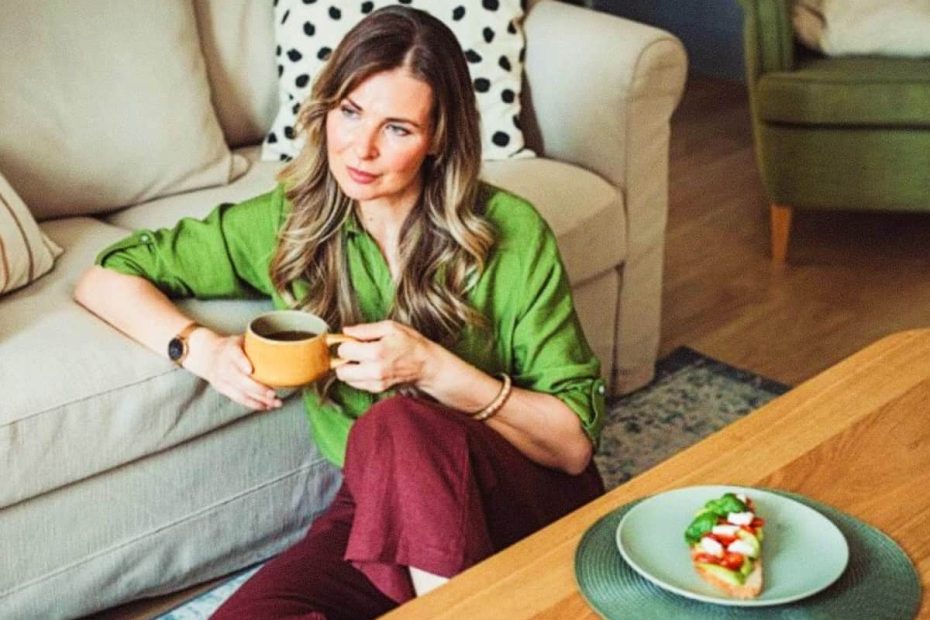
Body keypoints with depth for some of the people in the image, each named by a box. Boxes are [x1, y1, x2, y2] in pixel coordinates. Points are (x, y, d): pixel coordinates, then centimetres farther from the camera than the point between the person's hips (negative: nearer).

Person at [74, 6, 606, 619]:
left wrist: (434, 368, -24)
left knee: (397, 424, -35)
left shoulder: (510, 234, -10)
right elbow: (107, 277, 8)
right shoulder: (289, 222, -1)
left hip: (525, 500, -3)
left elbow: (575, 442, -10)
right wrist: (202, 348, -11)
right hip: (377, 504, 3)